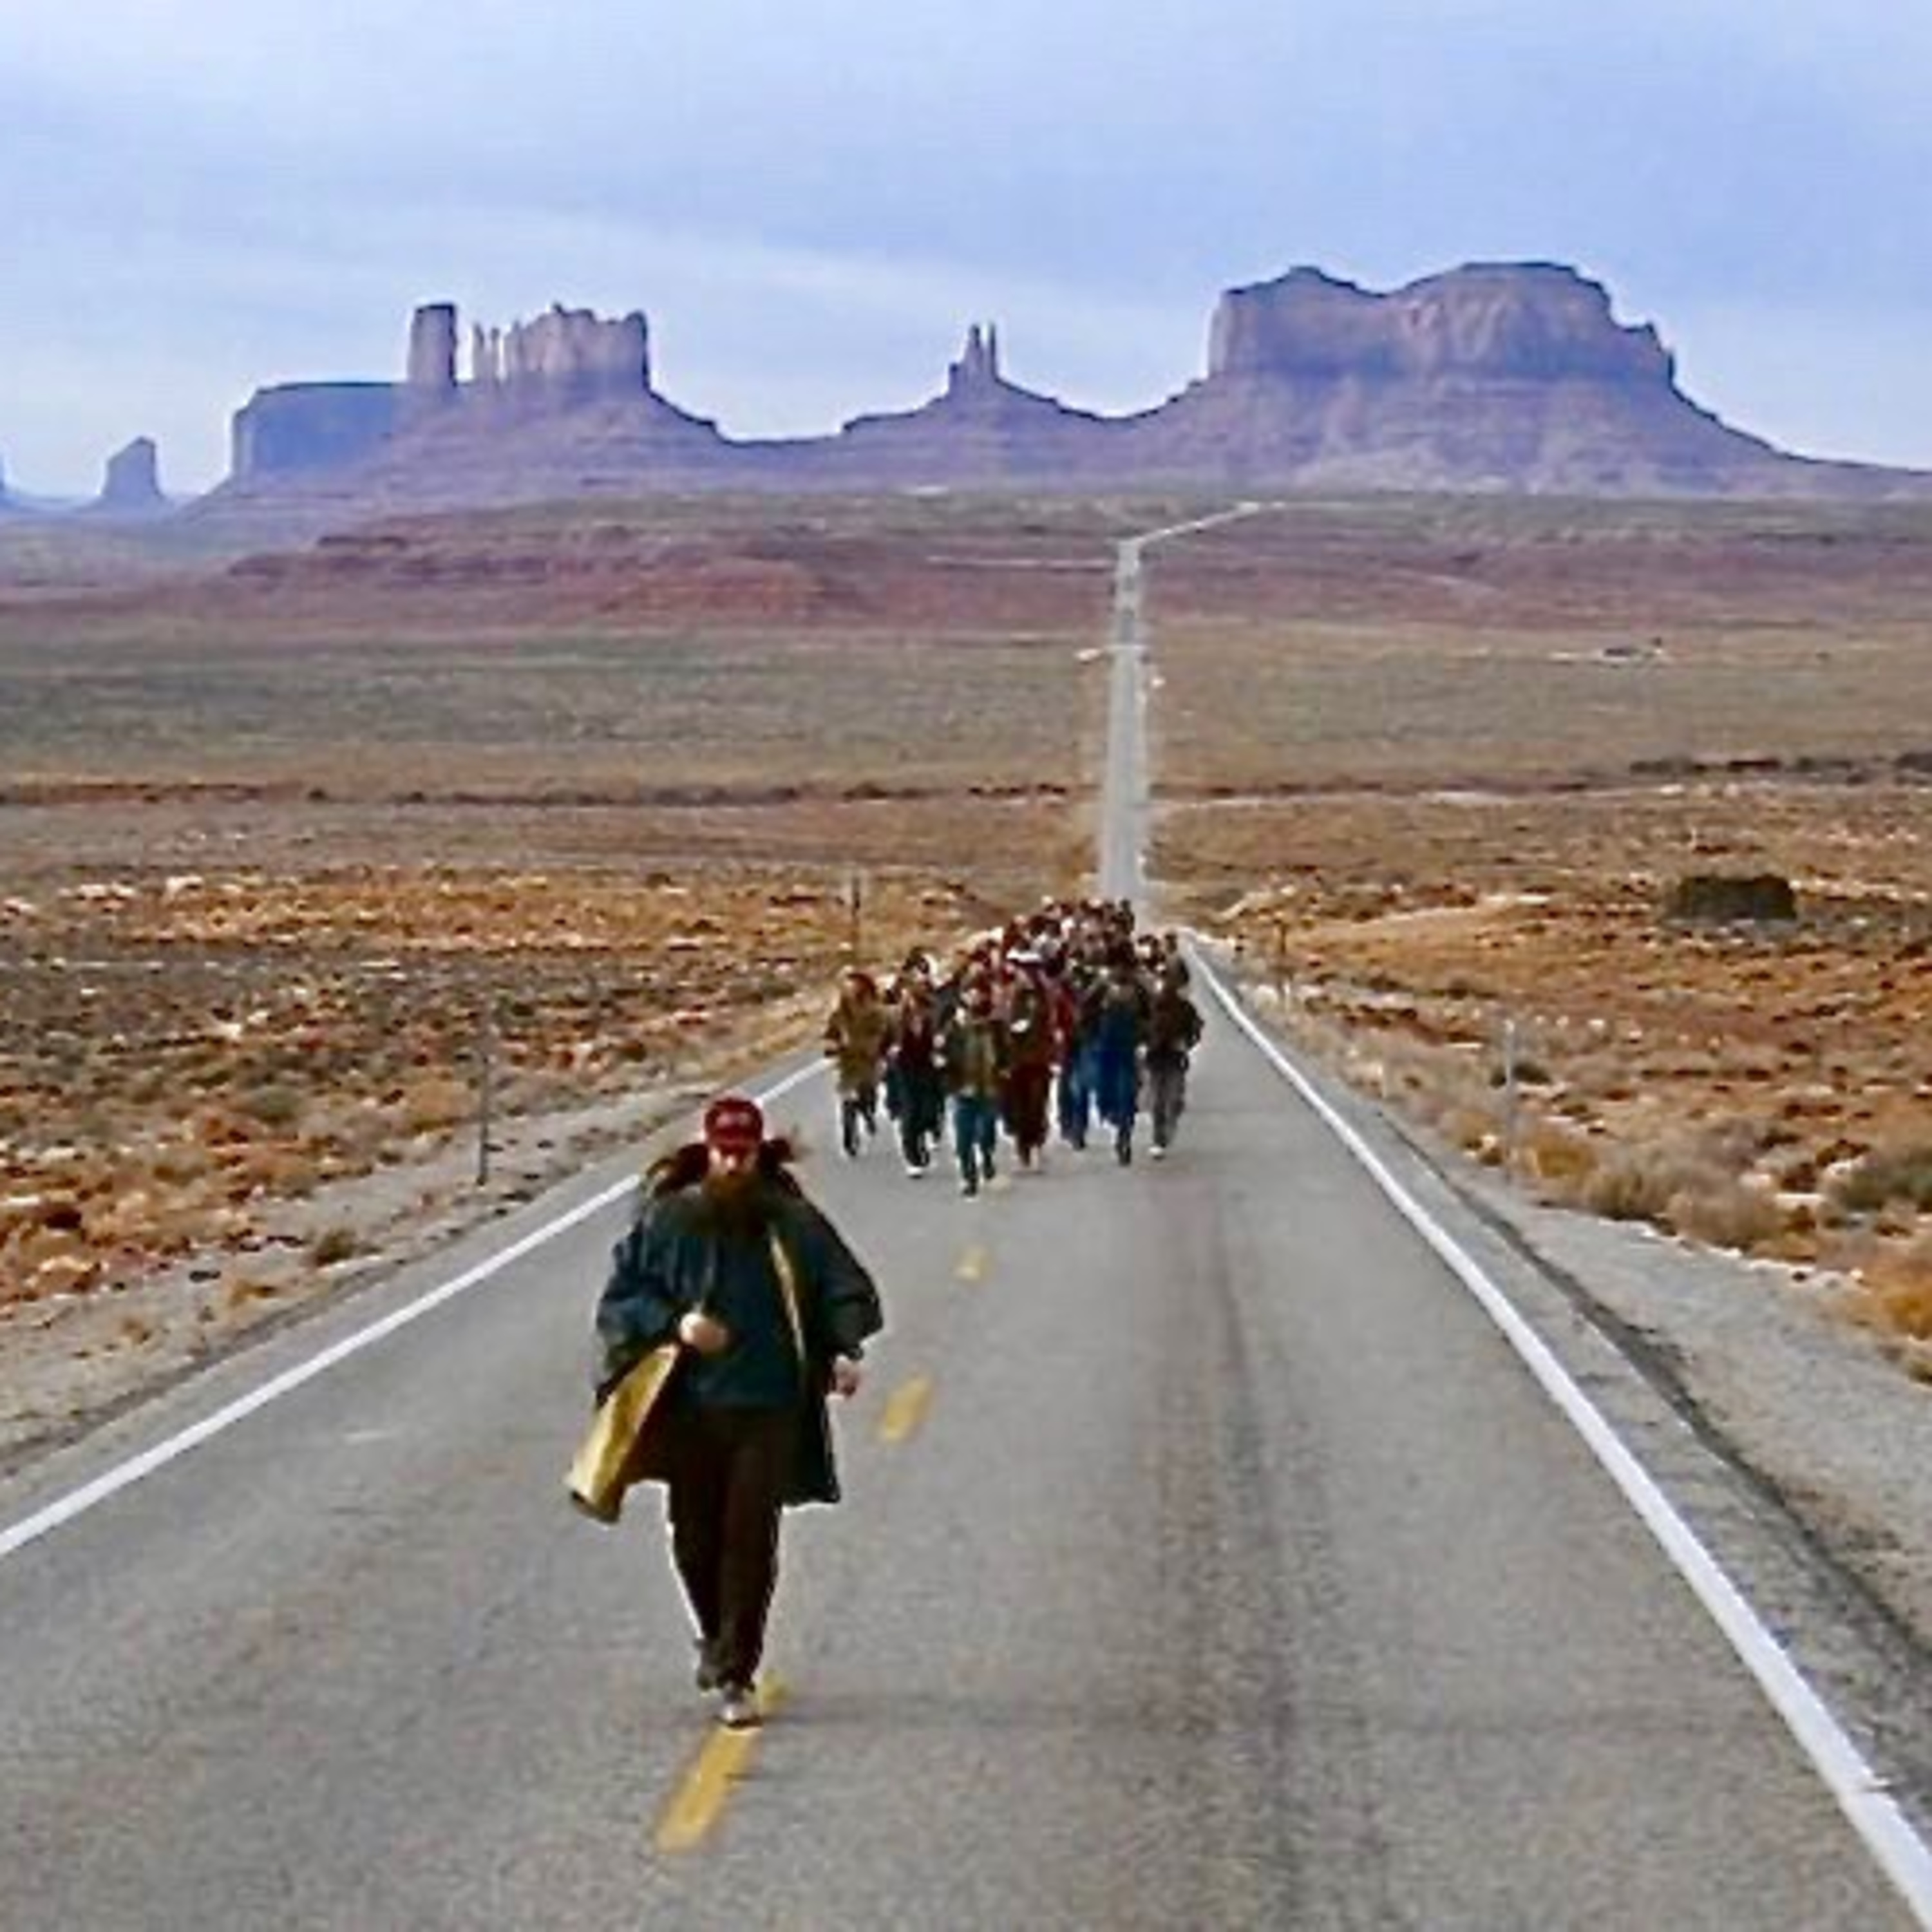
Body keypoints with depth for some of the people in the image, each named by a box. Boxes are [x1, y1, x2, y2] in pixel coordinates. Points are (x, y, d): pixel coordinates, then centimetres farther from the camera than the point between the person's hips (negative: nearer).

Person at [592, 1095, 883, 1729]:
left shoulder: (794, 1225, 1)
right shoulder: (667, 1220, 1)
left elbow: (848, 1289, 6)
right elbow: (617, 1300, 4)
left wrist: (846, 1350, -12)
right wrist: (674, 1324, -14)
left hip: (768, 1409, -1)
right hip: (689, 1408, 1)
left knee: (751, 1540, -6)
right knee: (696, 1539, 11)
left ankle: (735, 1676, 0)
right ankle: (717, 1639, 40)